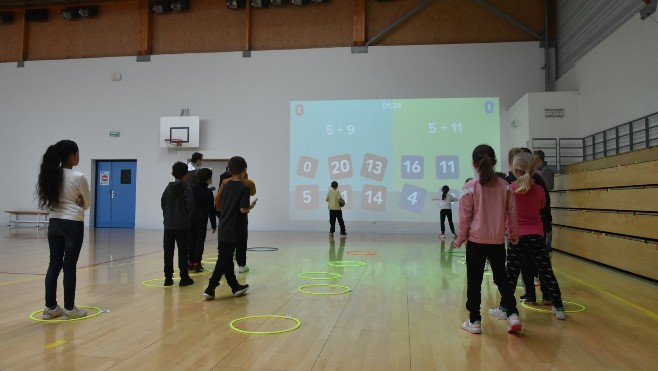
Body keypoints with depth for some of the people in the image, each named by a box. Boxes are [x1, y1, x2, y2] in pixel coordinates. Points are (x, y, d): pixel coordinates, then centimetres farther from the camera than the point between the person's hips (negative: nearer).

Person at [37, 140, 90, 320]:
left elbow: (49, 201, 12)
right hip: (73, 225, -6)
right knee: (69, 266, 0)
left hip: (54, 223, 6)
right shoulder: (79, 177, -13)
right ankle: (69, 309, 9)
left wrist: (64, 204, 5)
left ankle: (50, 307, 17)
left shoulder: (51, 175, 5)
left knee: (54, 264, 11)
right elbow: (86, 204, -2)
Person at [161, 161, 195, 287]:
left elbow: (162, 203, 5)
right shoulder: (186, 188, -9)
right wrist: (187, 215, 5)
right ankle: (184, 278, 4)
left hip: (168, 224, 4)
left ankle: (168, 278, 9)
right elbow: (190, 205, -14)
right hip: (182, 225, -4)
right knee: (183, 251, 1)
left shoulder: (168, 188, 5)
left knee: (168, 252, 7)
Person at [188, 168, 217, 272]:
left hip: (190, 219, 5)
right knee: (200, 241, 1)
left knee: (191, 240, 11)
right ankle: (197, 264, 0)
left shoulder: (192, 189, 4)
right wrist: (214, 225, -1)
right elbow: (211, 210, -7)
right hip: (201, 220, -4)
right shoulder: (208, 193, -9)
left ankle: (191, 262, 14)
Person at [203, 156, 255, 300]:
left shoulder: (226, 185, 9)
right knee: (224, 261, -3)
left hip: (223, 229, 7)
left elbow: (221, 204, 14)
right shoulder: (244, 188, -11)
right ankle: (210, 289, -5)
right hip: (234, 230, -7)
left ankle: (235, 287, 23)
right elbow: (243, 209, -17)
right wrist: (251, 206, 1)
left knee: (226, 259, 11)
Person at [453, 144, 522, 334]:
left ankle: (474, 321, 11)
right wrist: (514, 235, 19)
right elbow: (512, 213, 6)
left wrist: (461, 238, 6)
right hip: (498, 241, 3)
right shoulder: (505, 186, 1)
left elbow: (465, 216, -6)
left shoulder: (470, 187, -8)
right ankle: (513, 315, 7)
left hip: (476, 241, -3)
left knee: (474, 281, 6)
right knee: (501, 278, 17)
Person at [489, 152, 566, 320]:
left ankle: (504, 308, 11)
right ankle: (559, 308, 19)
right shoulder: (539, 190, 0)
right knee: (546, 272, 11)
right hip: (537, 236, 2)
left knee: (511, 274, 4)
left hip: (517, 236, -2)